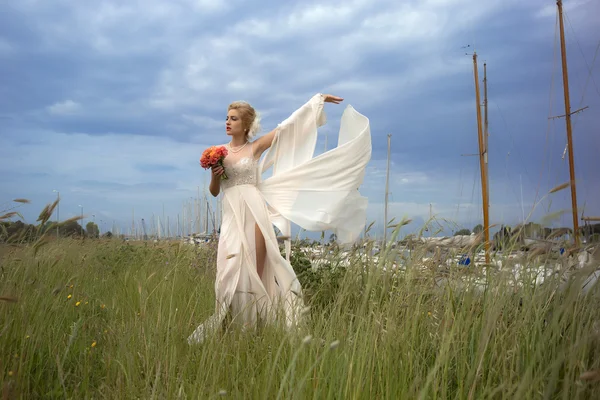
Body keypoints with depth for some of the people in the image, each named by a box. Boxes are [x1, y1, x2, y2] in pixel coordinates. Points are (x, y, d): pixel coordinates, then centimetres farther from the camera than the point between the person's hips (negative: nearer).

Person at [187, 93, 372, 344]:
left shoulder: (255, 147, 4)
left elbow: (285, 127, 4)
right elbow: (214, 192, 15)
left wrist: (317, 100, 5)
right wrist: (214, 176, -7)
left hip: (254, 212, -2)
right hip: (232, 214, 2)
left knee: (256, 270, -3)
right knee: (232, 268, -2)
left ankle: (254, 321, 7)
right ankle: (229, 324, 6)